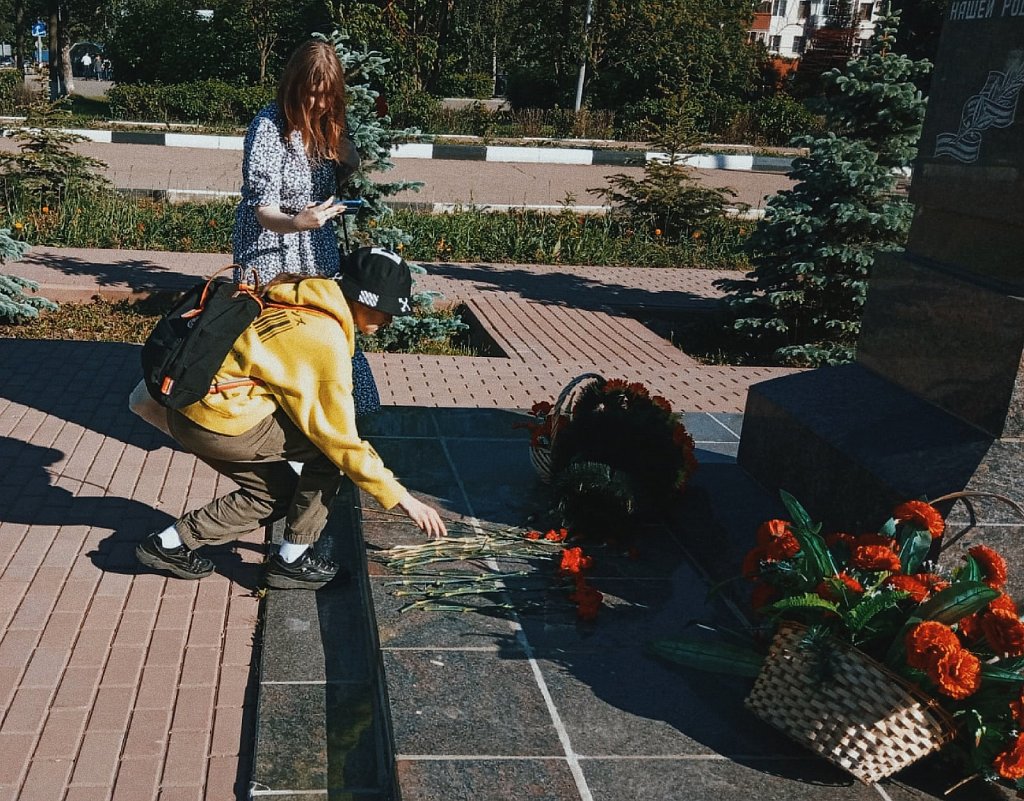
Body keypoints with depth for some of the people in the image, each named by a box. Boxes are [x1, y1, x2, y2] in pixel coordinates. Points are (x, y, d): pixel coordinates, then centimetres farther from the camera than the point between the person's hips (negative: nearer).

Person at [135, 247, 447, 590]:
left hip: (187, 413, 9)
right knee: (326, 447, 0)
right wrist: (401, 498, -7)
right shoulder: (326, 341, -16)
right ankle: (292, 561, 7)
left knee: (278, 494, 20)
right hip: (221, 423, -9)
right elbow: (341, 439, -13)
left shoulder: (298, 304, 10)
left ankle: (172, 542, 20)